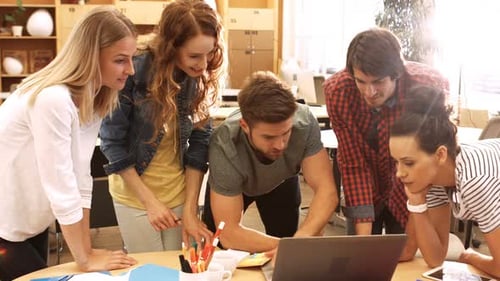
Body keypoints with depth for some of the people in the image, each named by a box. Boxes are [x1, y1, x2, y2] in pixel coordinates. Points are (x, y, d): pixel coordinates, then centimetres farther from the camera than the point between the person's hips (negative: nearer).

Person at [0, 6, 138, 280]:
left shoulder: (92, 99, -3)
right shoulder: (53, 99, -30)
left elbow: (80, 179, -3)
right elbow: (60, 187, -27)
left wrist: (87, 249, -5)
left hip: (30, 219, 8)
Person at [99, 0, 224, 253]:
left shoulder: (200, 78, -9)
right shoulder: (133, 72, -22)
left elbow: (199, 142, -5)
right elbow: (111, 141, -16)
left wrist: (190, 209, -9)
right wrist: (149, 201, -15)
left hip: (179, 193, 4)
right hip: (135, 193, -3)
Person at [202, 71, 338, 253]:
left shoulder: (304, 122, -39)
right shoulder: (225, 146, -44)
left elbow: (326, 190, -38)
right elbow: (229, 233, -43)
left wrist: (301, 239, -57)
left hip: (280, 180, 2)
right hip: (229, 184, -1)